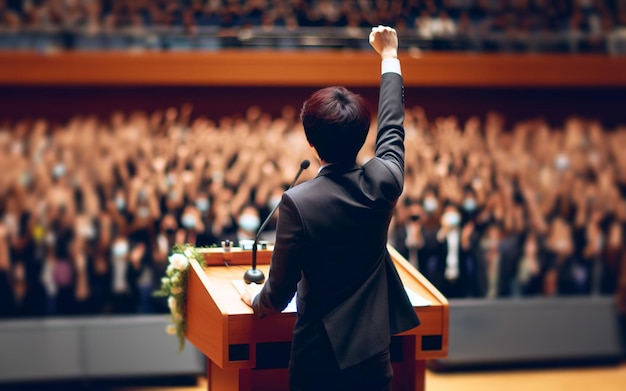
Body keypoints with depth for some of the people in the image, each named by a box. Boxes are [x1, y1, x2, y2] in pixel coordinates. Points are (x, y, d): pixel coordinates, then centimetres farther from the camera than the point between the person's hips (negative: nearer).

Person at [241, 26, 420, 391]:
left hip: (320, 354, -3)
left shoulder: (298, 202, -21)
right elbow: (393, 126, 11)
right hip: (373, 351, 3)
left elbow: (279, 295, -13)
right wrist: (389, 56, 25)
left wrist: (256, 298, 11)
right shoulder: (383, 182, -10)